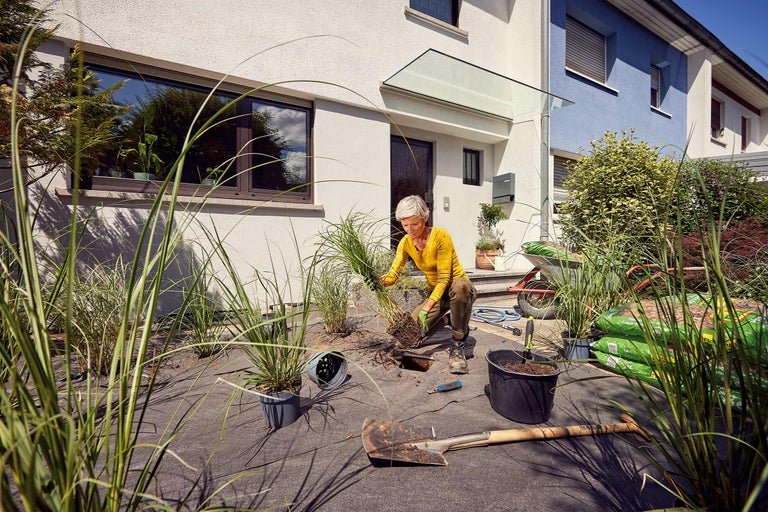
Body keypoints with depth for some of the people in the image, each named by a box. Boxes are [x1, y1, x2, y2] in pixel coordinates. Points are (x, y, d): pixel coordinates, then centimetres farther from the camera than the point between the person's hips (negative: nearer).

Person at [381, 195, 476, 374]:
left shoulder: (440, 236, -24)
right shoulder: (406, 242, -7)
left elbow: (444, 278, -28)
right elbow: (393, 273, -15)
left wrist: (427, 308, -39)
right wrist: (379, 281, -39)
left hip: (461, 290, -5)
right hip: (436, 293, 5)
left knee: (459, 286, -42)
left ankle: (458, 345, -23)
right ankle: (448, 320, 14)